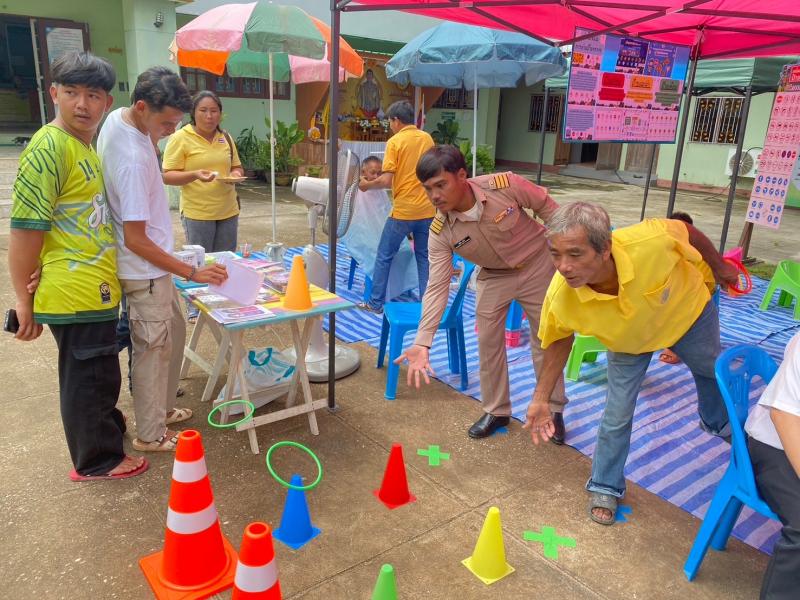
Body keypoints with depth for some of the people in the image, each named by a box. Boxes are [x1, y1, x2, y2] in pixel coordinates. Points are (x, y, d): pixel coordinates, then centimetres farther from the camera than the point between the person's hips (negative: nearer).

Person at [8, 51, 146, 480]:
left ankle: (108, 428, 46)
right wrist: (24, 299, -16)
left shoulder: (85, 144, 13)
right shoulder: (49, 147, -18)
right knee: (88, 376, 6)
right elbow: (25, 228, -20)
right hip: (77, 293, -9)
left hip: (95, 289, 9)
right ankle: (97, 461, 24)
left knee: (98, 372, 25)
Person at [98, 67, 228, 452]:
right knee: (154, 349, 4)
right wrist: (191, 272, -22)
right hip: (145, 271, -10)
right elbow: (135, 239, -26)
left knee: (173, 334, 21)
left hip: (150, 266, 10)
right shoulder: (132, 160, -29)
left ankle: (160, 408, 38)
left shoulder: (118, 117, -1)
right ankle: (150, 434, 21)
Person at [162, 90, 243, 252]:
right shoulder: (180, 138, -6)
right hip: (197, 214, -5)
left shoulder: (226, 138, 9)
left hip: (228, 212, 5)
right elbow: (167, 176, -8)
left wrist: (236, 174, -5)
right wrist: (194, 175, -25)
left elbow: (237, 167, 19)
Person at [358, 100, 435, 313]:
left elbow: (386, 180, -15)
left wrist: (366, 185, 1)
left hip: (403, 211, -5)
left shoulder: (395, 141, -10)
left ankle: (376, 303, 15)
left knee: (384, 256, 8)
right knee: (425, 258, 13)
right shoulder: (427, 138, 7)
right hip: (427, 210, 5)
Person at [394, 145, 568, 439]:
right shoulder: (440, 233, -26)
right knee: (488, 342, 5)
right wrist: (422, 343, -35)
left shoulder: (506, 186, -32)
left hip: (538, 265, -1)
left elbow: (547, 208, -13)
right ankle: (496, 410, 26)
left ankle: (553, 410, 27)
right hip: (494, 275, 2)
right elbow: (437, 288, -27)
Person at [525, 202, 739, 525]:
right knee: (617, 415, -3)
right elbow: (560, 341, -17)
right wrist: (540, 399, -15)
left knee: (713, 371, 27)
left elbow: (689, 232, -21)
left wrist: (720, 268, -3)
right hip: (628, 342, -1)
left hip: (688, 312, 2)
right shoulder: (560, 299, -40)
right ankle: (605, 487, 25)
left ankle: (719, 423, 64)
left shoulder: (651, 240, -47)